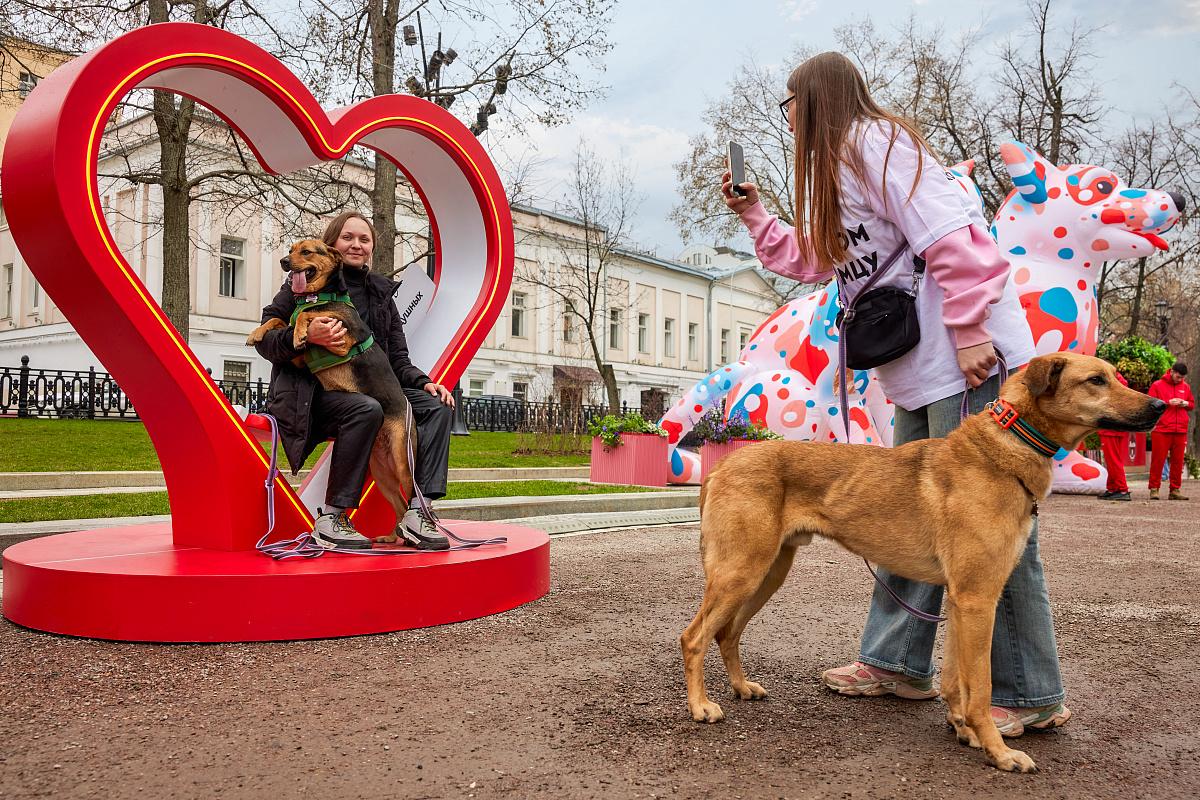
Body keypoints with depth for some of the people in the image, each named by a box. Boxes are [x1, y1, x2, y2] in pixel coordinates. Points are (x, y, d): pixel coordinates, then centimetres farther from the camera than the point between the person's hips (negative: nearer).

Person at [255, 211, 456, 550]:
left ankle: (416, 513, -24)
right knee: (366, 409, -36)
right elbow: (264, 341, -5)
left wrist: (423, 382, -6)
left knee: (438, 406, -15)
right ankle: (331, 518, -26)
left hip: (367, 390, 5)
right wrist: (306, 337, -25)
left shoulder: (381, 291, 16)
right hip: (313, 392, -5)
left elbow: (397, 358, 14)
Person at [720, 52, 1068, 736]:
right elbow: (815, 261, 29)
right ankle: (897, 663, 23)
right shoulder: (842, 168, 22)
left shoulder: (873, 142, -9)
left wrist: (970, 333, -20)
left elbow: (952, 237, -19)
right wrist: (754, 215, 22)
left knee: (988, 524, -7)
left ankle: (1030, 696, 5)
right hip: (923, 374, 10)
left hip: (970, 362, -10)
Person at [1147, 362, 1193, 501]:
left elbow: (1192, 404, 22)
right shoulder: (1157, 385, 2)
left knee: (1178, 461, 4)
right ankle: (1154, 489, 1)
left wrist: (1186, 404, 0)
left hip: (1180, 431, 4)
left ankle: (1175, 489, 10)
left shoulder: (1186, 387, 15)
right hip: (1161, 430, -4)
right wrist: (1168, 402, -13)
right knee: (1158, 460, -3)